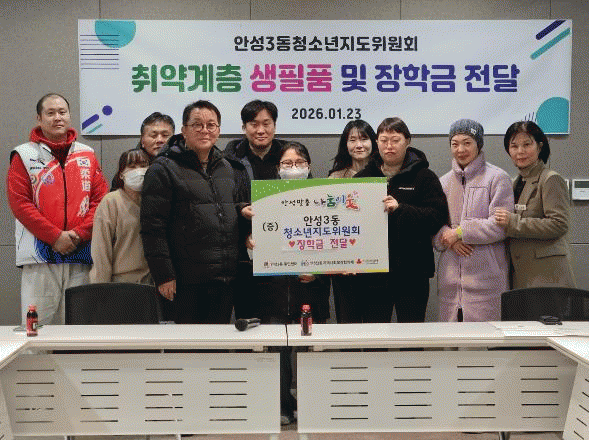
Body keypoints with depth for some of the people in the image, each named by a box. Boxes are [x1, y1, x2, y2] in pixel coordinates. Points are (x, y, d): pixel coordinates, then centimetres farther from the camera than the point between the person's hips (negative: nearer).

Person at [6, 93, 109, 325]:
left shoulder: (87, 155, 13)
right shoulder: (24, 156, 5)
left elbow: (100, 199, 6)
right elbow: (19, 203, -4)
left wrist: (79, 234, -8)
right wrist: (55, 237, -12)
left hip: (81, 254, 3)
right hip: (39, 256, -2)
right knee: (37, 322, -4)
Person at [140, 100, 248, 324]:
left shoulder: (226, 168, 17)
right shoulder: (164, 168, -4)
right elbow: (152, 227, -10)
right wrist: (164, 274, -15)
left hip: (225, 278, 6)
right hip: (188, 280, -6)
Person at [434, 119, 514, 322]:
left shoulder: (497, 178, -1)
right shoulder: (444, 182, 15)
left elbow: (500, 226, -9)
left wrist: (460, 232, -9)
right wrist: (448, 238, -7)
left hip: (486, 277, -4)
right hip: (450, 278, 5)